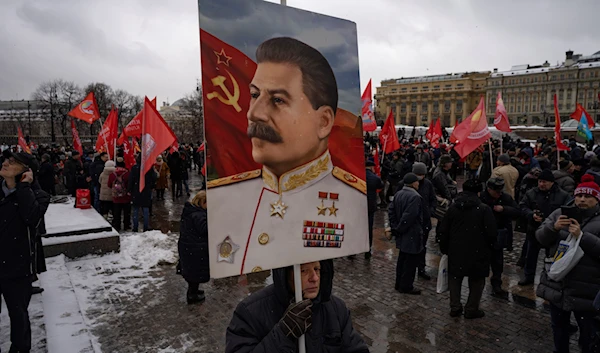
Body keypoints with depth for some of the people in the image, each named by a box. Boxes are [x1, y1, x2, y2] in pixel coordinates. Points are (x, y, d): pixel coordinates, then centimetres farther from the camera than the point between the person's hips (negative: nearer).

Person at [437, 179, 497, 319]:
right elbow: (492, 233, -13)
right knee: (476, 281, 13)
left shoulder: (453, 207, -2)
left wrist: (445, 248, 13)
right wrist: (488, 247, 6)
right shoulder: (484, 209, -13)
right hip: (477, 252, -3)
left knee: (455, 278, 17)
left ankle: (455, 308, 18)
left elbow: (442, 231, 2)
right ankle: (471, 310, 19)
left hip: (456, 251, 3)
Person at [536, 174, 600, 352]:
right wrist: (553, 227, -18)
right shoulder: (560, 213, 4)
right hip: (557, 283, 4)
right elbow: (540, 238, 0)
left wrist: (582, 236, -27)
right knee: (559, 326, 22)